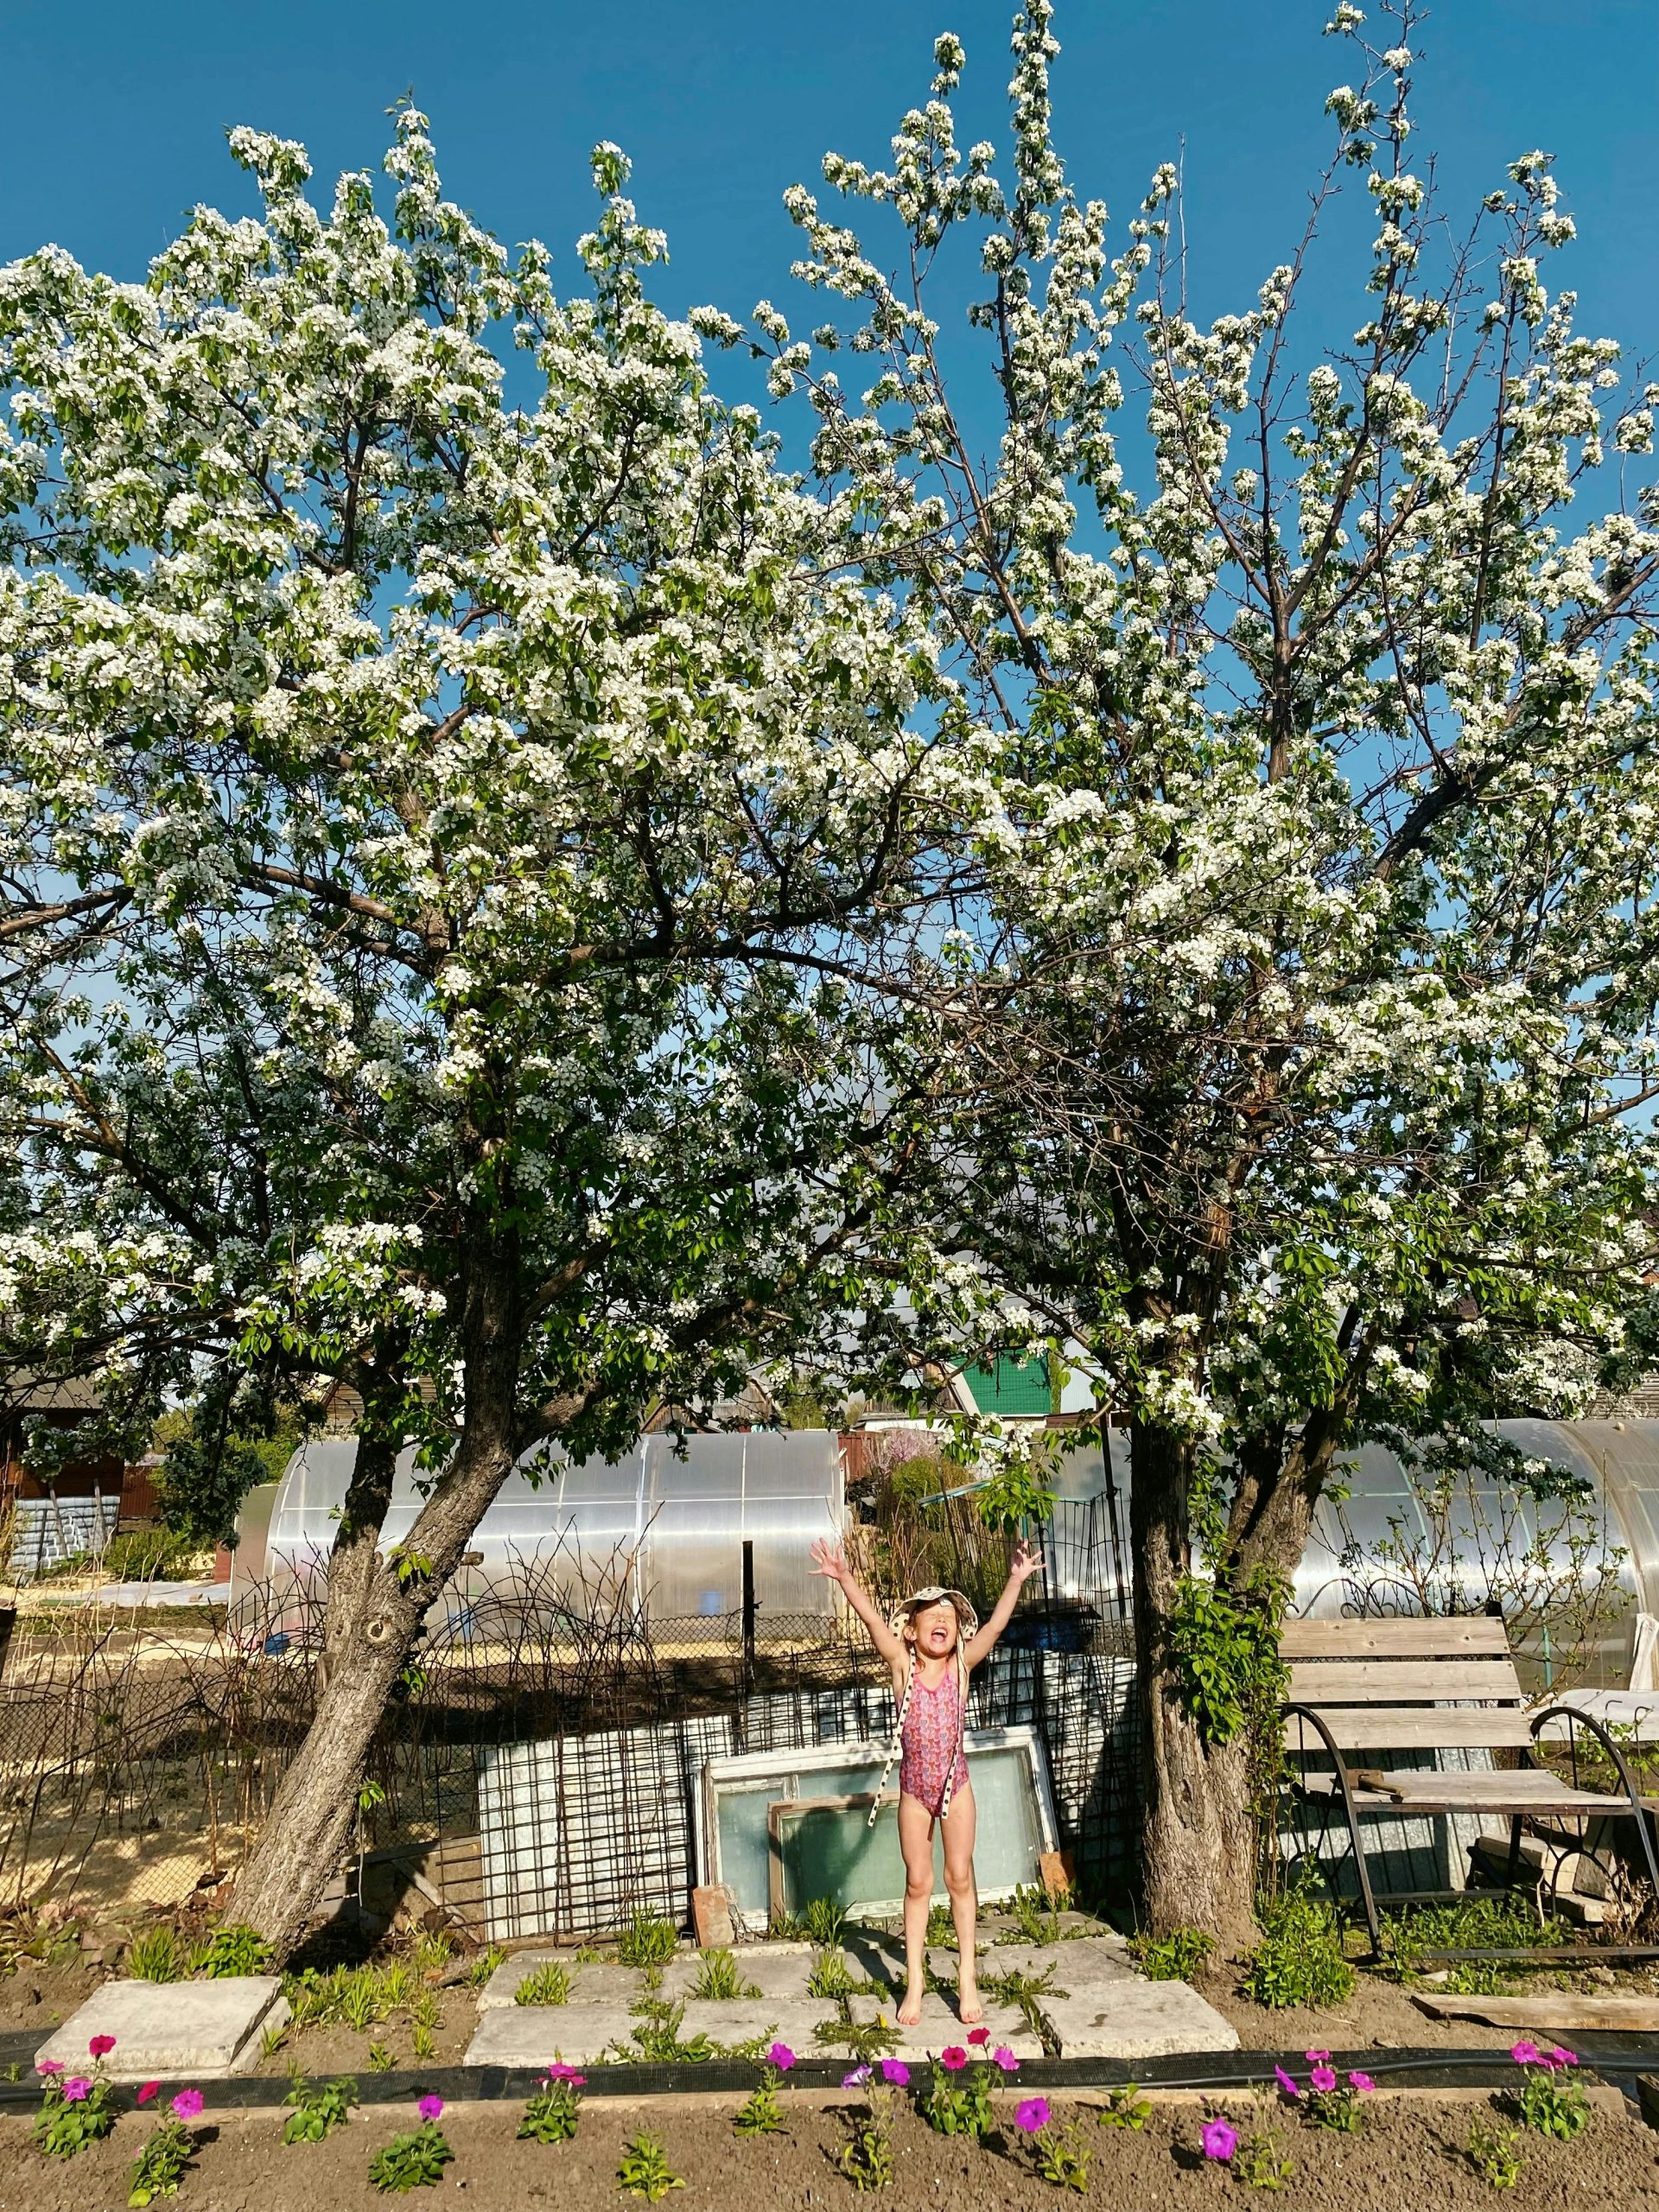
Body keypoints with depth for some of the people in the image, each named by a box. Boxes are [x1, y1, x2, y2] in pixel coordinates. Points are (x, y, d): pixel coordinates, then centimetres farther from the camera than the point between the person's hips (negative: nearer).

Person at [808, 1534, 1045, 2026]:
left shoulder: (961, 1666, -10)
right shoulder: (902, 1666, -11)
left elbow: (994, 1626, -21)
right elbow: (873, 1619, -24)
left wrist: (1016, 1581, -32)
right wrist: (844, 1578, -36)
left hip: (955, 1783, 0)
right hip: (914, 1787, 0)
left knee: (960, 1877, 8)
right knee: (918, 1882, 9)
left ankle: (967, 1976, 22)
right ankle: (915, 1982, 22)